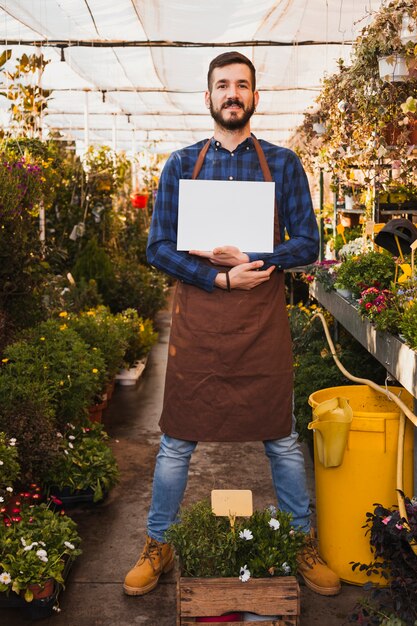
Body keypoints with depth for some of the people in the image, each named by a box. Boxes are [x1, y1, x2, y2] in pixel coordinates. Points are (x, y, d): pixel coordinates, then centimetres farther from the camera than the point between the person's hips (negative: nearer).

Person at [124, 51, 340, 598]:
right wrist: (221, 278, -13)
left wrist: (246, 260, -13)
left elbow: (308, 244, 2)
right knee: (177, 442, 9)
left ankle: (305, 546, 29)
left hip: (263, 323, 0)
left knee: (282, 439, 10)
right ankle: (157, 548, 27)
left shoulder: (283, 164, 6)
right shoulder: (181, 165, 6)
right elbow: (158, 248, 1)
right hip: (197, 321, 0)